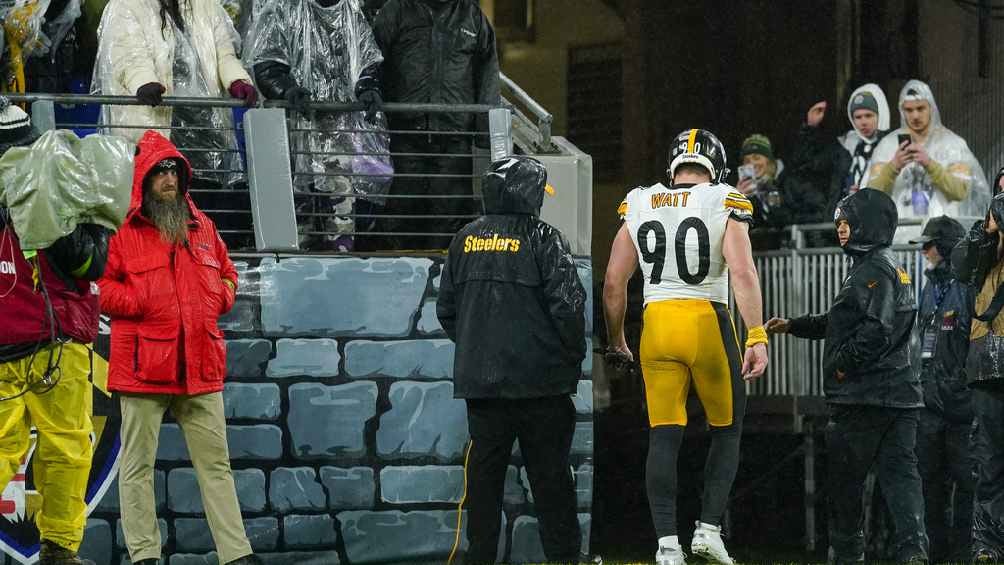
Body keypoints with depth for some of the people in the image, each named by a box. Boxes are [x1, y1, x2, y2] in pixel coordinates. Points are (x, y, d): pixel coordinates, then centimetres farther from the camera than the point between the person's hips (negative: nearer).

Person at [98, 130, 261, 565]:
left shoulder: (201, 227, 15)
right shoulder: (122, 231, -2)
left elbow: (226, 274, 26)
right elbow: (101, 285, -5)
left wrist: (219, 298, 6)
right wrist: (143, 302, -14)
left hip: (200, 365, 4)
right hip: (143, 366, -4)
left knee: (215, 463, 5)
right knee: (138, 464, 0)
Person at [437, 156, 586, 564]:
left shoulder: (465, 240, 7)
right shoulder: (543, 240, -9)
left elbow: (446, 309, 13)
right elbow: (567, 305, -13)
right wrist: (573, 358, 1)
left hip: (478, 378, 4)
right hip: (538, 379, -4)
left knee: (484, 473, 8)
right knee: (550, 476, 3)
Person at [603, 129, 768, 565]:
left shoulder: (639, 208, 8)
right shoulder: (723, 207, -3)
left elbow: (614, 283, 10)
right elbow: (743, 273, -15)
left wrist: (616, 341, 22)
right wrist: (757, 336, -16)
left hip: (657, 325, 3)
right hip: (708, 324, -3)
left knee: (664, 437, 4)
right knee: (726, 430, 14)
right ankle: (709, 527, 4)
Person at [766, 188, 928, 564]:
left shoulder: (875, 270, -13)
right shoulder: (885, 267, 19)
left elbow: (876, 330, -24)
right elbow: (839, 322, 29)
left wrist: (843, 364, -15)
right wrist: (793, 326, 27)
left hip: (863, 398, -9)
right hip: (899, 394, 9)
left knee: (845, 476, 3)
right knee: (899, 472, 1)